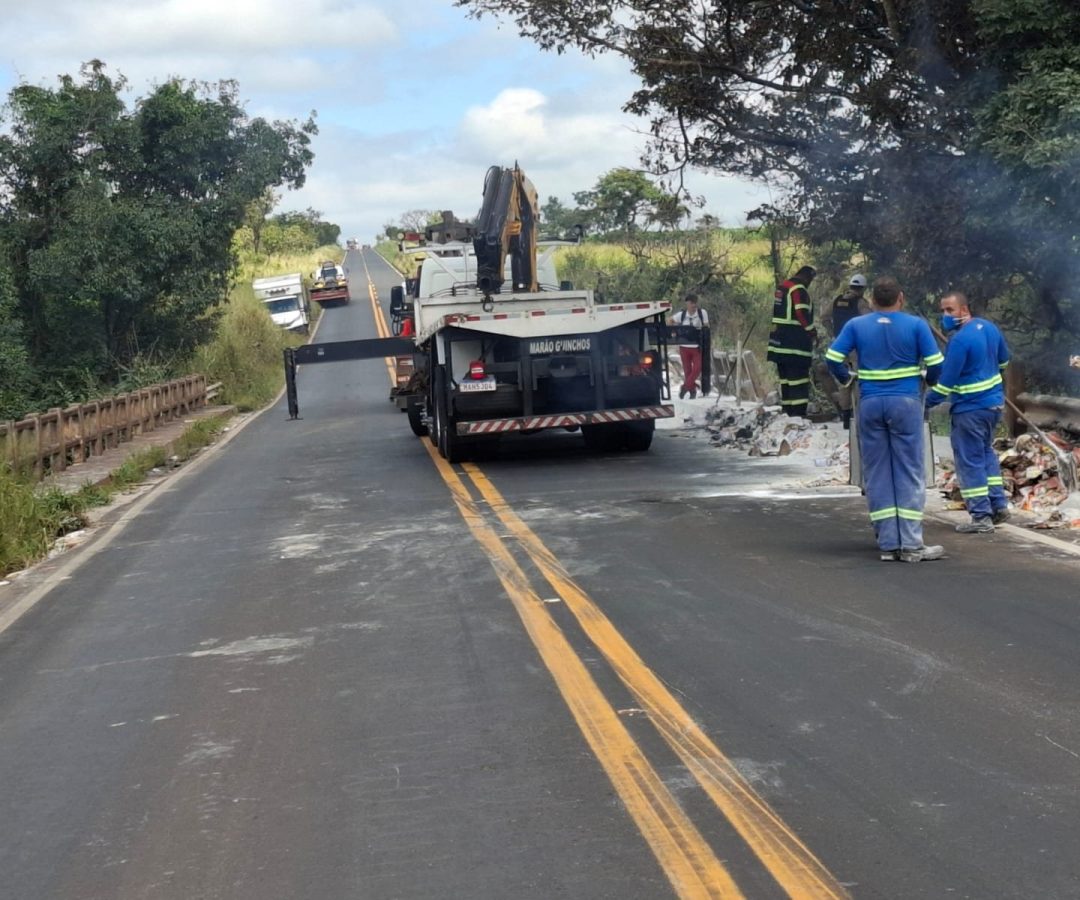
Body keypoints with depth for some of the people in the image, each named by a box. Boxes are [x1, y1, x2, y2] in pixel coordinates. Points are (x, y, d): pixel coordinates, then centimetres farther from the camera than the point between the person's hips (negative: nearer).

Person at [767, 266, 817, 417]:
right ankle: (798, 412, -14)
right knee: (799, 376, -9)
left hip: (779, 339, 9)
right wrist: (812, 332, -8)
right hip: (795, 341, -9)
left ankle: (787, 409, 18)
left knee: (785, 376, 13)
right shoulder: (799, 289, -12)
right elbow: (802, 314, -18)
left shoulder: (782, 287, 17)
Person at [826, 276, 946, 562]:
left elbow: (832, 358, -1)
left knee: (877, 474, 8)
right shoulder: (916, 325, -1)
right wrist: (929, 381, 17)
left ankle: (887, 543, 8)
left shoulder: (856, 325, 4)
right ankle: (911, 545, -3)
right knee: (909, 472, 1)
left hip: (870, 404, 2)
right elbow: (935, 364, -4)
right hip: (906, 402, -2)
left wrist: (846, 379, 17)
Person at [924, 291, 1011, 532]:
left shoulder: (960, 339, -22)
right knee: (986, 452, 23)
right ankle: (998, 505, 23)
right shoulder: (989, 327, 5)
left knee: (970, 461, 0)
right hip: (994, 402, 9)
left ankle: (981, 517, 1)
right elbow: (1003, 360, 19)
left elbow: (947, 379, -21)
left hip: (970, 408, -9)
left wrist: (927, 403, -13)